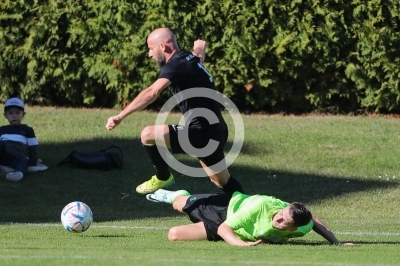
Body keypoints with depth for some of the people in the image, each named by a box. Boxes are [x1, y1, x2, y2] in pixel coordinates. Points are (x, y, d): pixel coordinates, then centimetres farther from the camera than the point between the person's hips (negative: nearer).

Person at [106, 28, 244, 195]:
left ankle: (163, 177, 12)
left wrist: (121, 116, -39)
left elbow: (152, 93, -34)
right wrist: (200, 50, 62)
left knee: (148, 135, -11)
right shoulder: (188, 58, 10)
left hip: (201, 132, -10)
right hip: (215, 131, 10)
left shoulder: (176, 64, -18)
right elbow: (199, 57, 39)